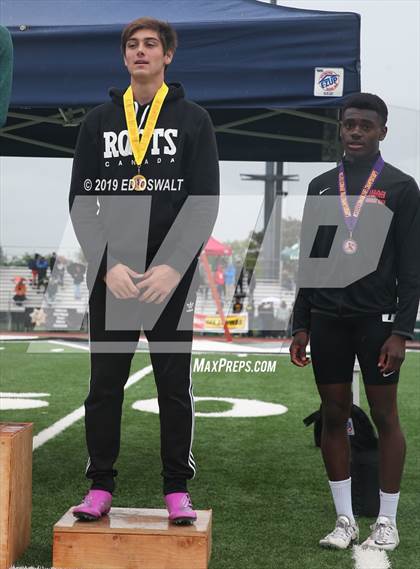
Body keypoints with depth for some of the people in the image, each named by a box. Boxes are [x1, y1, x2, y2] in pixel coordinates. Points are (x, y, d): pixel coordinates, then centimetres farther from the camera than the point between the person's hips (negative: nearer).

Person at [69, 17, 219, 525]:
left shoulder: (193, 120, 5)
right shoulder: (98, 121, 11)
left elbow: (204, 201, -2)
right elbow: (81, 201, 4)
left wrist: (174, 267, -15)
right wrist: (107, 265, -10)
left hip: (172, 278, -2)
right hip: (109, 277, 2)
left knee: (174, 385, 4)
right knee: (105, 384, 5)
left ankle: (177, 489, 13)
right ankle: (100, 487, 15)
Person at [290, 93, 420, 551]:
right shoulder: (320, 186, 12)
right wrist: (300, 326, 9)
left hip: (376, 319, -4)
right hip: (327, 319, 4)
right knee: (333, 416, 6)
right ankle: (345, 519, 16)